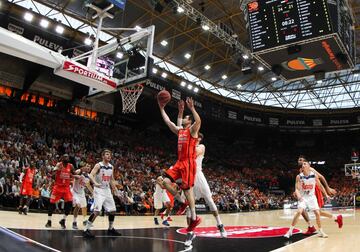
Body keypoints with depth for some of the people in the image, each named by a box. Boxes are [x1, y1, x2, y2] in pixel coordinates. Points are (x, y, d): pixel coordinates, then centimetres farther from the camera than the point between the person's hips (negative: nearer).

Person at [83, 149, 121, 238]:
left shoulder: (111, 167, 8)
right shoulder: (98, 165, -11)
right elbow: (90, 175, -23)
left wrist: (115, 189, 13)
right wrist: (95, 183, -41)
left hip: (107, 190, 7)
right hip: (99, 190, -7)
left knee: (112, 210, 9)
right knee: (97, 211, -17)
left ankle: (111, 229, 26)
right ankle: (86, 230, -6)